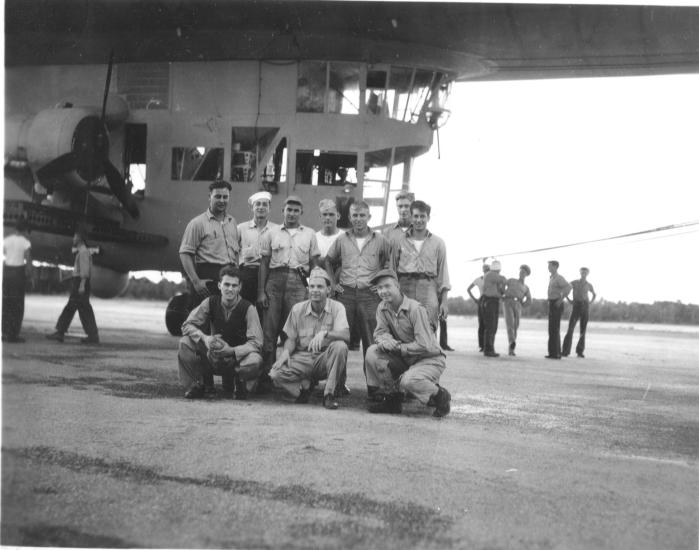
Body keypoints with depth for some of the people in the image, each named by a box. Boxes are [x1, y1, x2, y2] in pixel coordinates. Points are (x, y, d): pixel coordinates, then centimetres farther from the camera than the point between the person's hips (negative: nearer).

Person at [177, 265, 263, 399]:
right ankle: (202, 384, -1)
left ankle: (239, 384, 0)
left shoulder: (248, 308, -13)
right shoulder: (211, 302, -5)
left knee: (255, 361, -37)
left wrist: (231, 351, -35)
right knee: (185, 342, -22)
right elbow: (187, 325, -7)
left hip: (239, 357, -2)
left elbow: (256, 343, -20)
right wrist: (205, 339, -27)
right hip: (213, 357, 3)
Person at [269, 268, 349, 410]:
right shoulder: (298, 309, 3)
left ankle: (329, 394, -19)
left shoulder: (337, 307, -5)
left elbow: (345, 335, -20)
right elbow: (291, 338, 9)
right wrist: (286, 352, -14)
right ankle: (306, 384, 4)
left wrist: (324, 333, -38)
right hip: (302, 358, 1)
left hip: (325, 359, -1)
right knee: (275, 374, -26)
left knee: (340, 346, -34)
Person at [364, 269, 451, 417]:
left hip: (430, 359, -7)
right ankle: (392, 399, -2)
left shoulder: (415, 309, -22)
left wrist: (399, 347, -19)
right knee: (372, 352, -15)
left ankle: (440, 396, -2)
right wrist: (385, 341, -23)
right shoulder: (382, 308, 0)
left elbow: (424, 346, -24)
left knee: (408, 380, -35)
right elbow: (380, 332, 1)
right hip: (405, 359, 7)